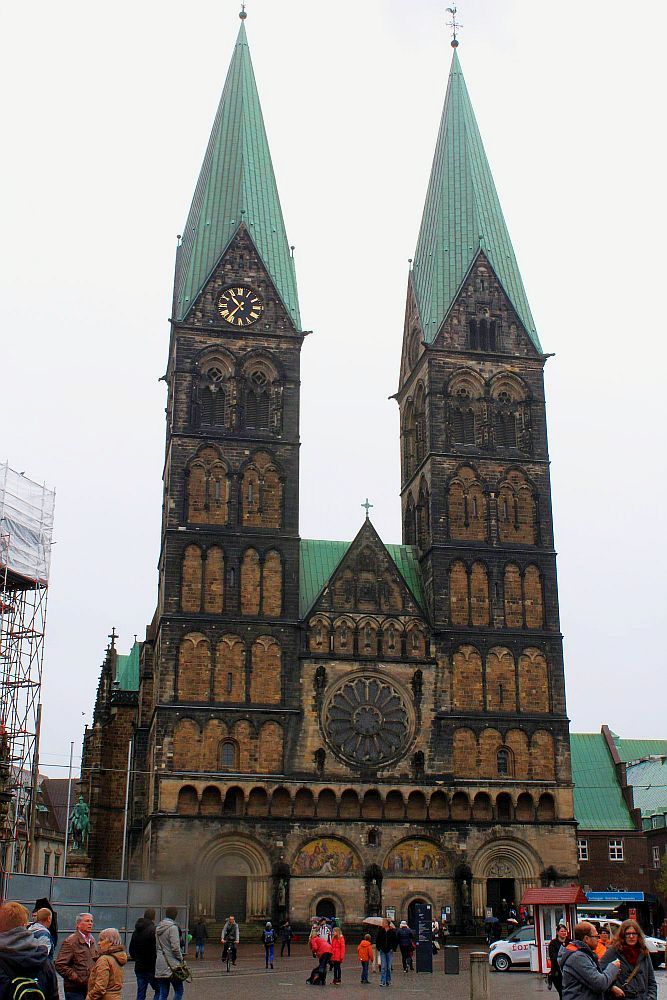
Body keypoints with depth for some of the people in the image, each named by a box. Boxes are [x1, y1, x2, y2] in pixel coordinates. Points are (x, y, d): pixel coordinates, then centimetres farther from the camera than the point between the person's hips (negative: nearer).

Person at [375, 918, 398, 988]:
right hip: (382, 951, 1)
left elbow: (396, 941, 3)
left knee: (389, 967, 5)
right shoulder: (380, 931, 3)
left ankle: (388, 981, 17)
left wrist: (393, 948, -4)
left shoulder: (392, 932, -3)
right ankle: (383, 981, -5)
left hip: (389, 951, -1)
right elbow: (377, 941, 11)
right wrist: (378, 948, 1)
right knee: (383, 967, -4)